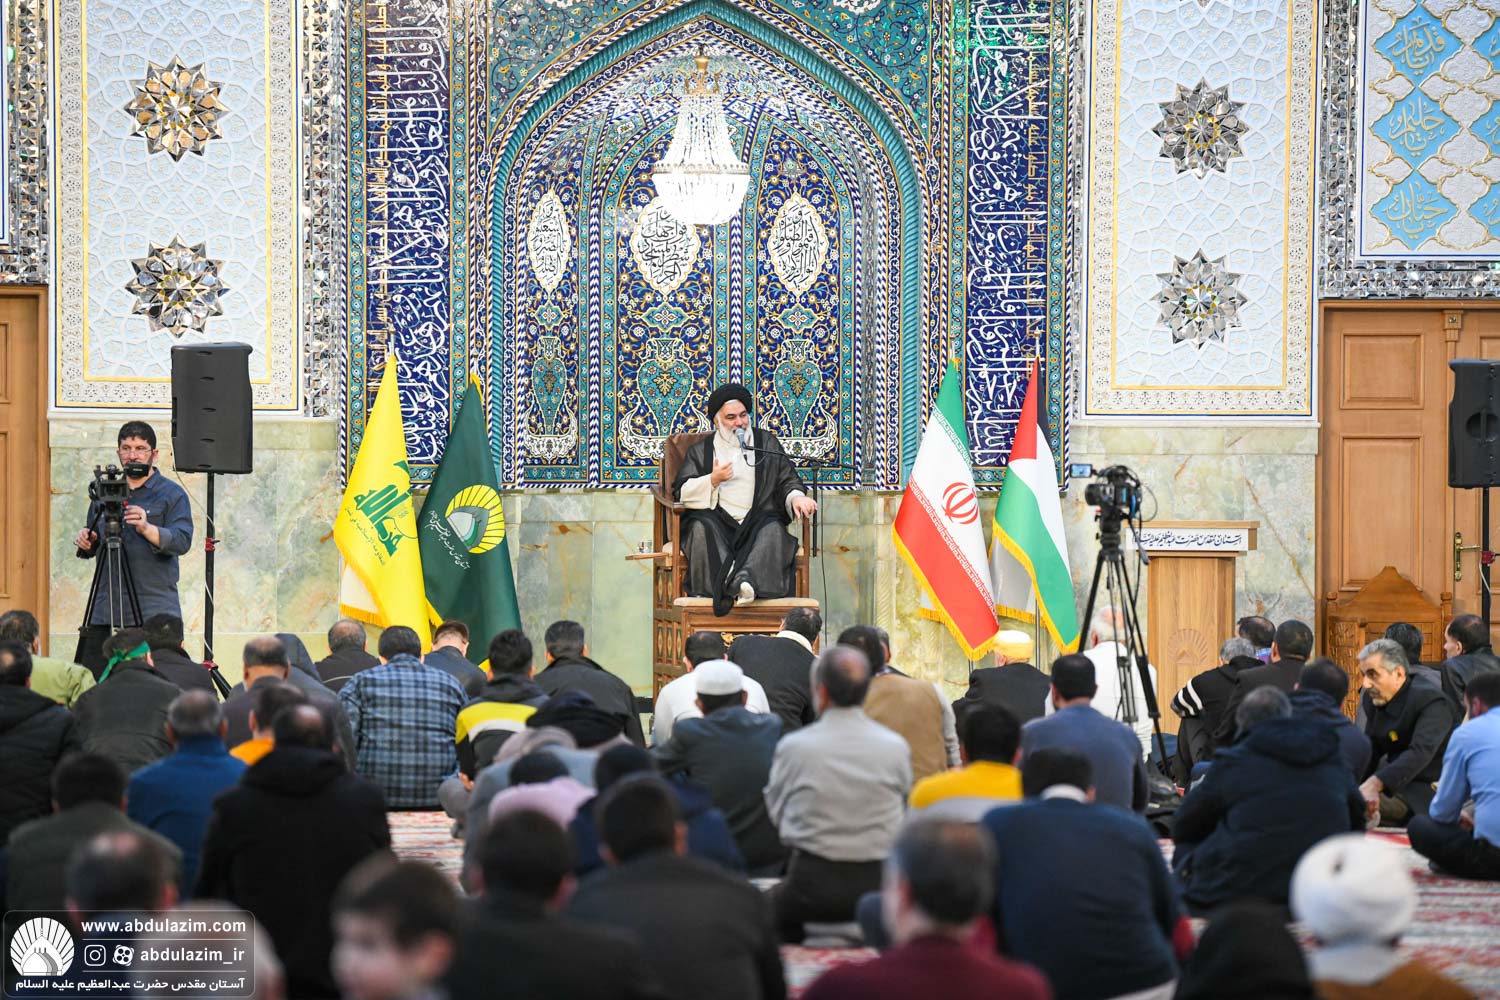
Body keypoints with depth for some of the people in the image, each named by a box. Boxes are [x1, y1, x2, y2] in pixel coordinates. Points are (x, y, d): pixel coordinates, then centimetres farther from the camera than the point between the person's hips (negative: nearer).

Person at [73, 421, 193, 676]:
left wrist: (147, 529, -29)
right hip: (105, 612, 4)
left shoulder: (172, 494, 2)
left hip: (155, 615, -4)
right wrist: (85, 542, 1)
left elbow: (182, 541, -12)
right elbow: (91, 548, 25)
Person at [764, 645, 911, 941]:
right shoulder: (897, 747, -2)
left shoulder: (793, 747, -8)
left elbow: (776, 813, 6)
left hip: (813, 884, -3)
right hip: (878, 882, 3)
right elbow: (903, 814, 10)